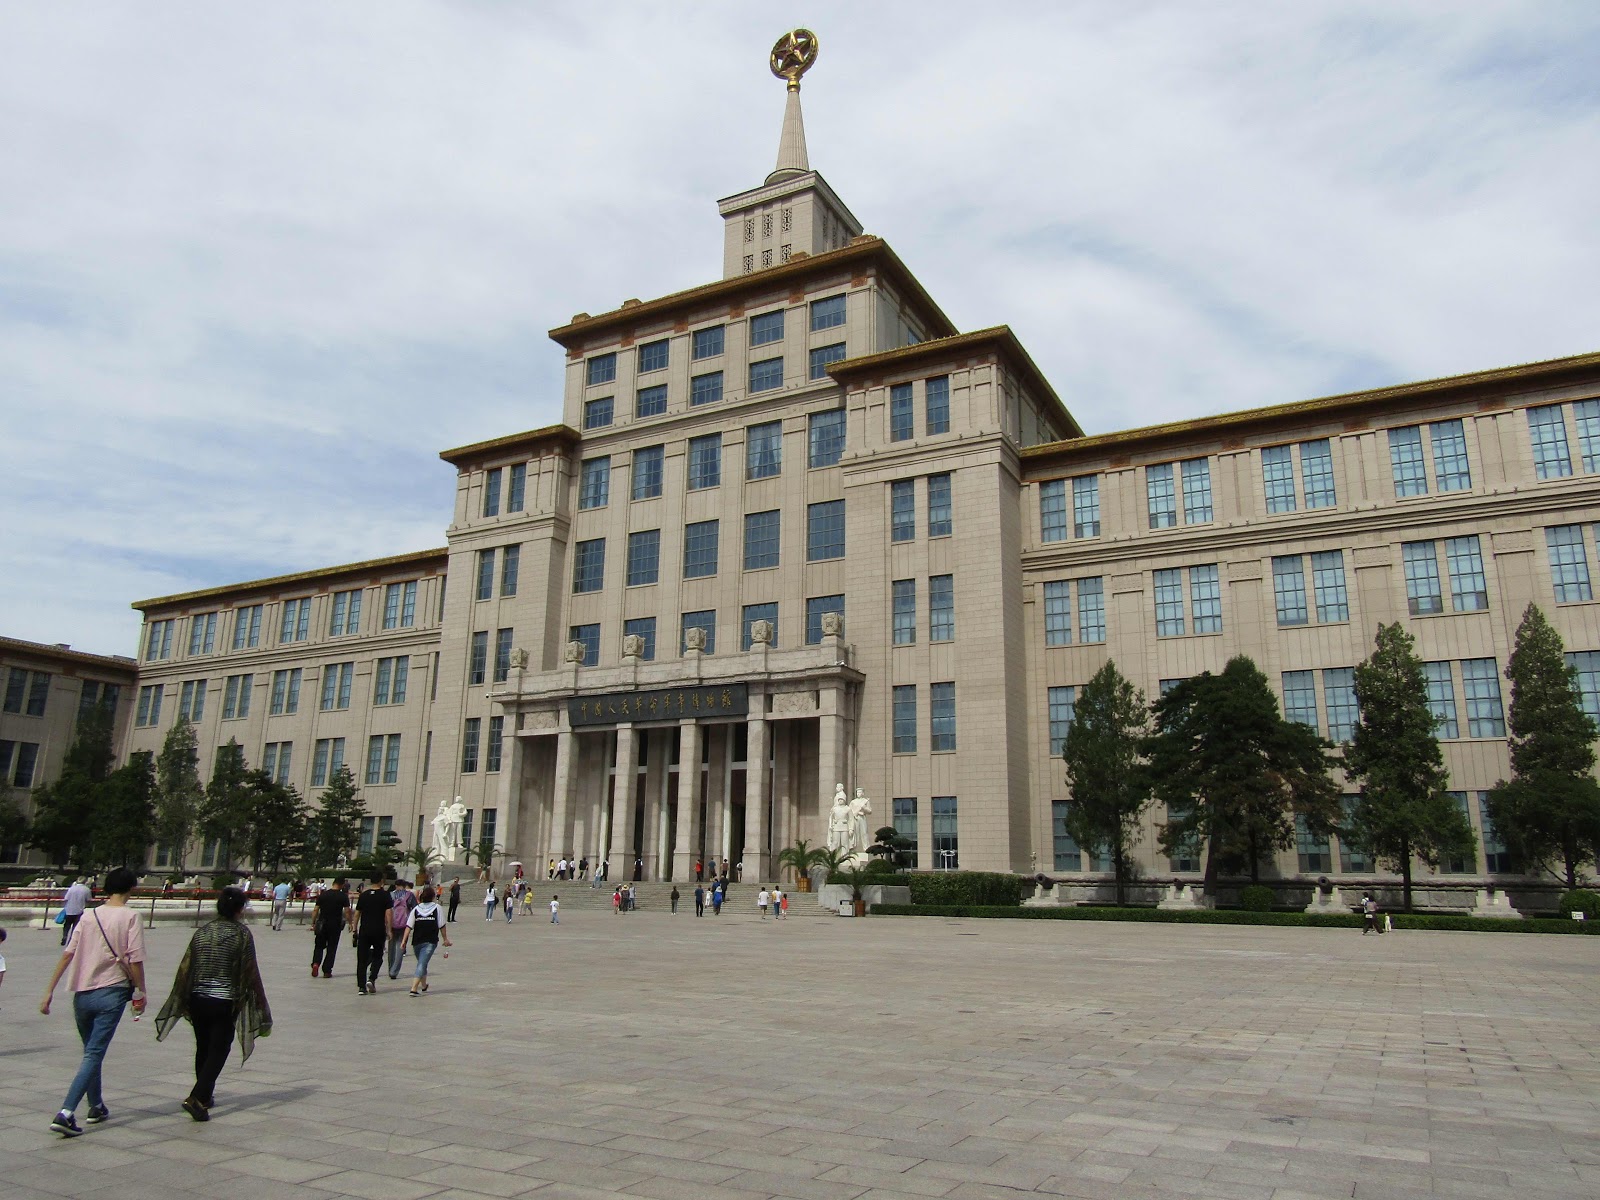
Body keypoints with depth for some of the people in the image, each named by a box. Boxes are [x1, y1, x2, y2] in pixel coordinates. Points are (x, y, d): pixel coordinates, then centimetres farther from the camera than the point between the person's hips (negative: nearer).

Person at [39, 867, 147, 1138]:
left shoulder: (89, 916, 6)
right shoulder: (130, 917, -7)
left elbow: (67, 954, 1)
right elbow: (135, 960, -11)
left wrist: (49, 991, 5)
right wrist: (141, 992, 1)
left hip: (82, 994, 5)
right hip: (111, 993, -5)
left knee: (90, 1051, 20)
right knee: (94, 1054, -3)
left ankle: (96, 1107, 32)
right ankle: (66, 1113, -16)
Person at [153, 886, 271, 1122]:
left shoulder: (202, 932, 3)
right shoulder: (242, 934, -10)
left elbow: (185, 968, 5)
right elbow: (251, 973, -10)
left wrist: (181, 1000, 15)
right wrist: (261, 1004, -1)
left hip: (198, 999, 5)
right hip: (225, 1002, -5)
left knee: (203, 1048, 19)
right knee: (218, 1050, 3)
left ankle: (204, 1095, 31)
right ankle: (198, 1098, -9)